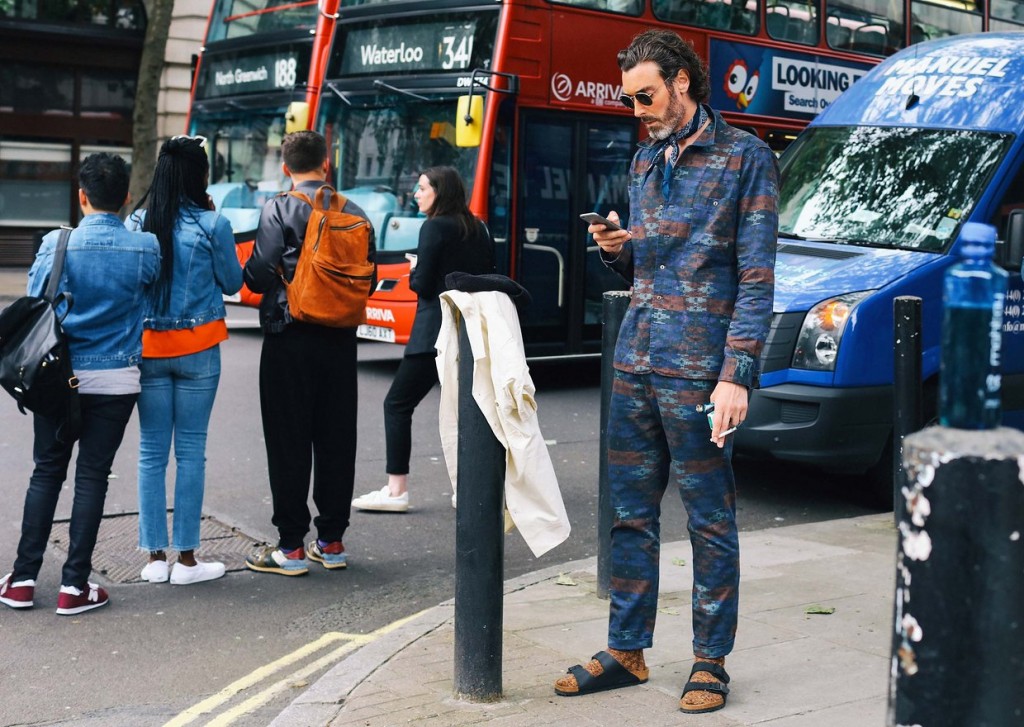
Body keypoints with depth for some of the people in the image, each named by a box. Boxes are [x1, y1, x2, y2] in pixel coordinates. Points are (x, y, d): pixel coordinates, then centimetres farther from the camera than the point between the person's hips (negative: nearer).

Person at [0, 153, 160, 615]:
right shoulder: (145, 248, -7)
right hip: (115, 379, -1)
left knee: (46, 473, 11)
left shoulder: (57, 244, -7)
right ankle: (74, 584, 6)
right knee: (92, 477, 5)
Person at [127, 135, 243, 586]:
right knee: (190, 451, 3)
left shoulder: (137, 222, 0)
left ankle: (155, 556, 12)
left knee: (151, 452, 8)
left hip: (148, 346, 3)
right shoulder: (212, 225, -9)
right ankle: (186, 558, 7)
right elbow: (232, 282, 2)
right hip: (197, 348, -3)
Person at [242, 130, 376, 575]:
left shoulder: (278, 210, -9)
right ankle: (332, 541, 16)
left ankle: (291, 547, 4)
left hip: (290, 339, -4)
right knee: (336, 439, 10)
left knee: (289, 442, 1)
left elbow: (259, 276, -16)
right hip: (340, 340, 4)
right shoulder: (355, 214, 5)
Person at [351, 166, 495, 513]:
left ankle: (396, 490, -4)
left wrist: (414, 270, 8)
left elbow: (422, 285, -12)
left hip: (435, 332, -8)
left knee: (397, 404, -1)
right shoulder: (478, 229, 13)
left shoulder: (435, 227, -9)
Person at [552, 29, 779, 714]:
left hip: (697, 368, -6)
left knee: (711, 521, 2)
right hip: (636, 362, 7)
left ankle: (711, 662, 12)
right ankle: (626, 651, 21)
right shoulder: (645, 163, 16)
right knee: (631, 515, 11)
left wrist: (737, 374, -16)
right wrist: (618, 251, 1)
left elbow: (756, 277, -9)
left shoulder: (744, 157, -4)